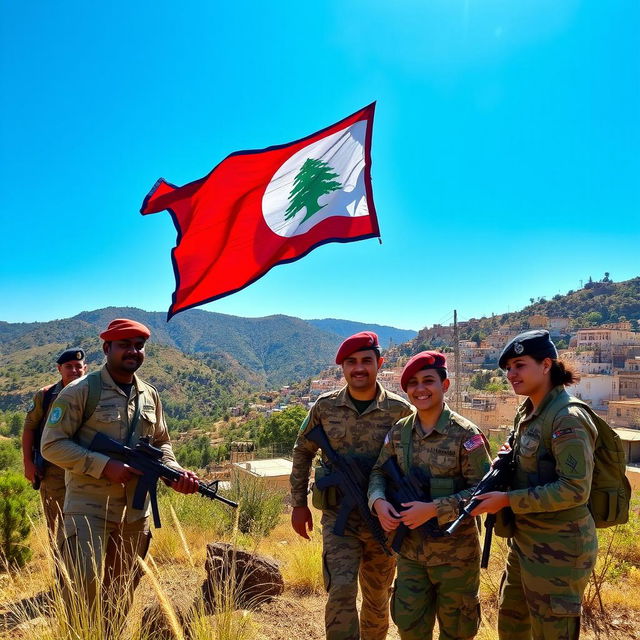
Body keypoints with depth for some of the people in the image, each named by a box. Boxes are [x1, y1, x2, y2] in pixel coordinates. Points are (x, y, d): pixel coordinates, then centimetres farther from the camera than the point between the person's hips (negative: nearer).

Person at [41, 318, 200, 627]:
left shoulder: (150, 395, 7)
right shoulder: (80, 391, -9)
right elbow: (52, 445, -12)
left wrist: (176, 473, -5)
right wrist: (105, 466, -20)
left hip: (136, 511, 5)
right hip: (89, 508, -5)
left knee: (122, 592, 17)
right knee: (84, 586, -9)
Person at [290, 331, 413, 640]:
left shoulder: (400, 410, -8)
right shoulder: (325, 406, -4)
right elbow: (302, 452, 7)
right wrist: (299, 503, 6)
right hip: (339, 518, 0)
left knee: (377, 598, 16)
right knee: (341, 590, -16)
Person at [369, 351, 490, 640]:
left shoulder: (466, 434, -15)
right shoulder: (399, 431, 0)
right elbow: (378, 471, 7)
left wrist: (434, 509, -26)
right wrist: (378, 501, -15)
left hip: (456, 552, -4)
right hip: (410, 549, 4)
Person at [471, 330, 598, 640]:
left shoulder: (567, 418, -20)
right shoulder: (527, 411, 6)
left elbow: (575, 489, -25)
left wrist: (507, 500, -22)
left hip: (558, 549, -9)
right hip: (525, 541, 9)